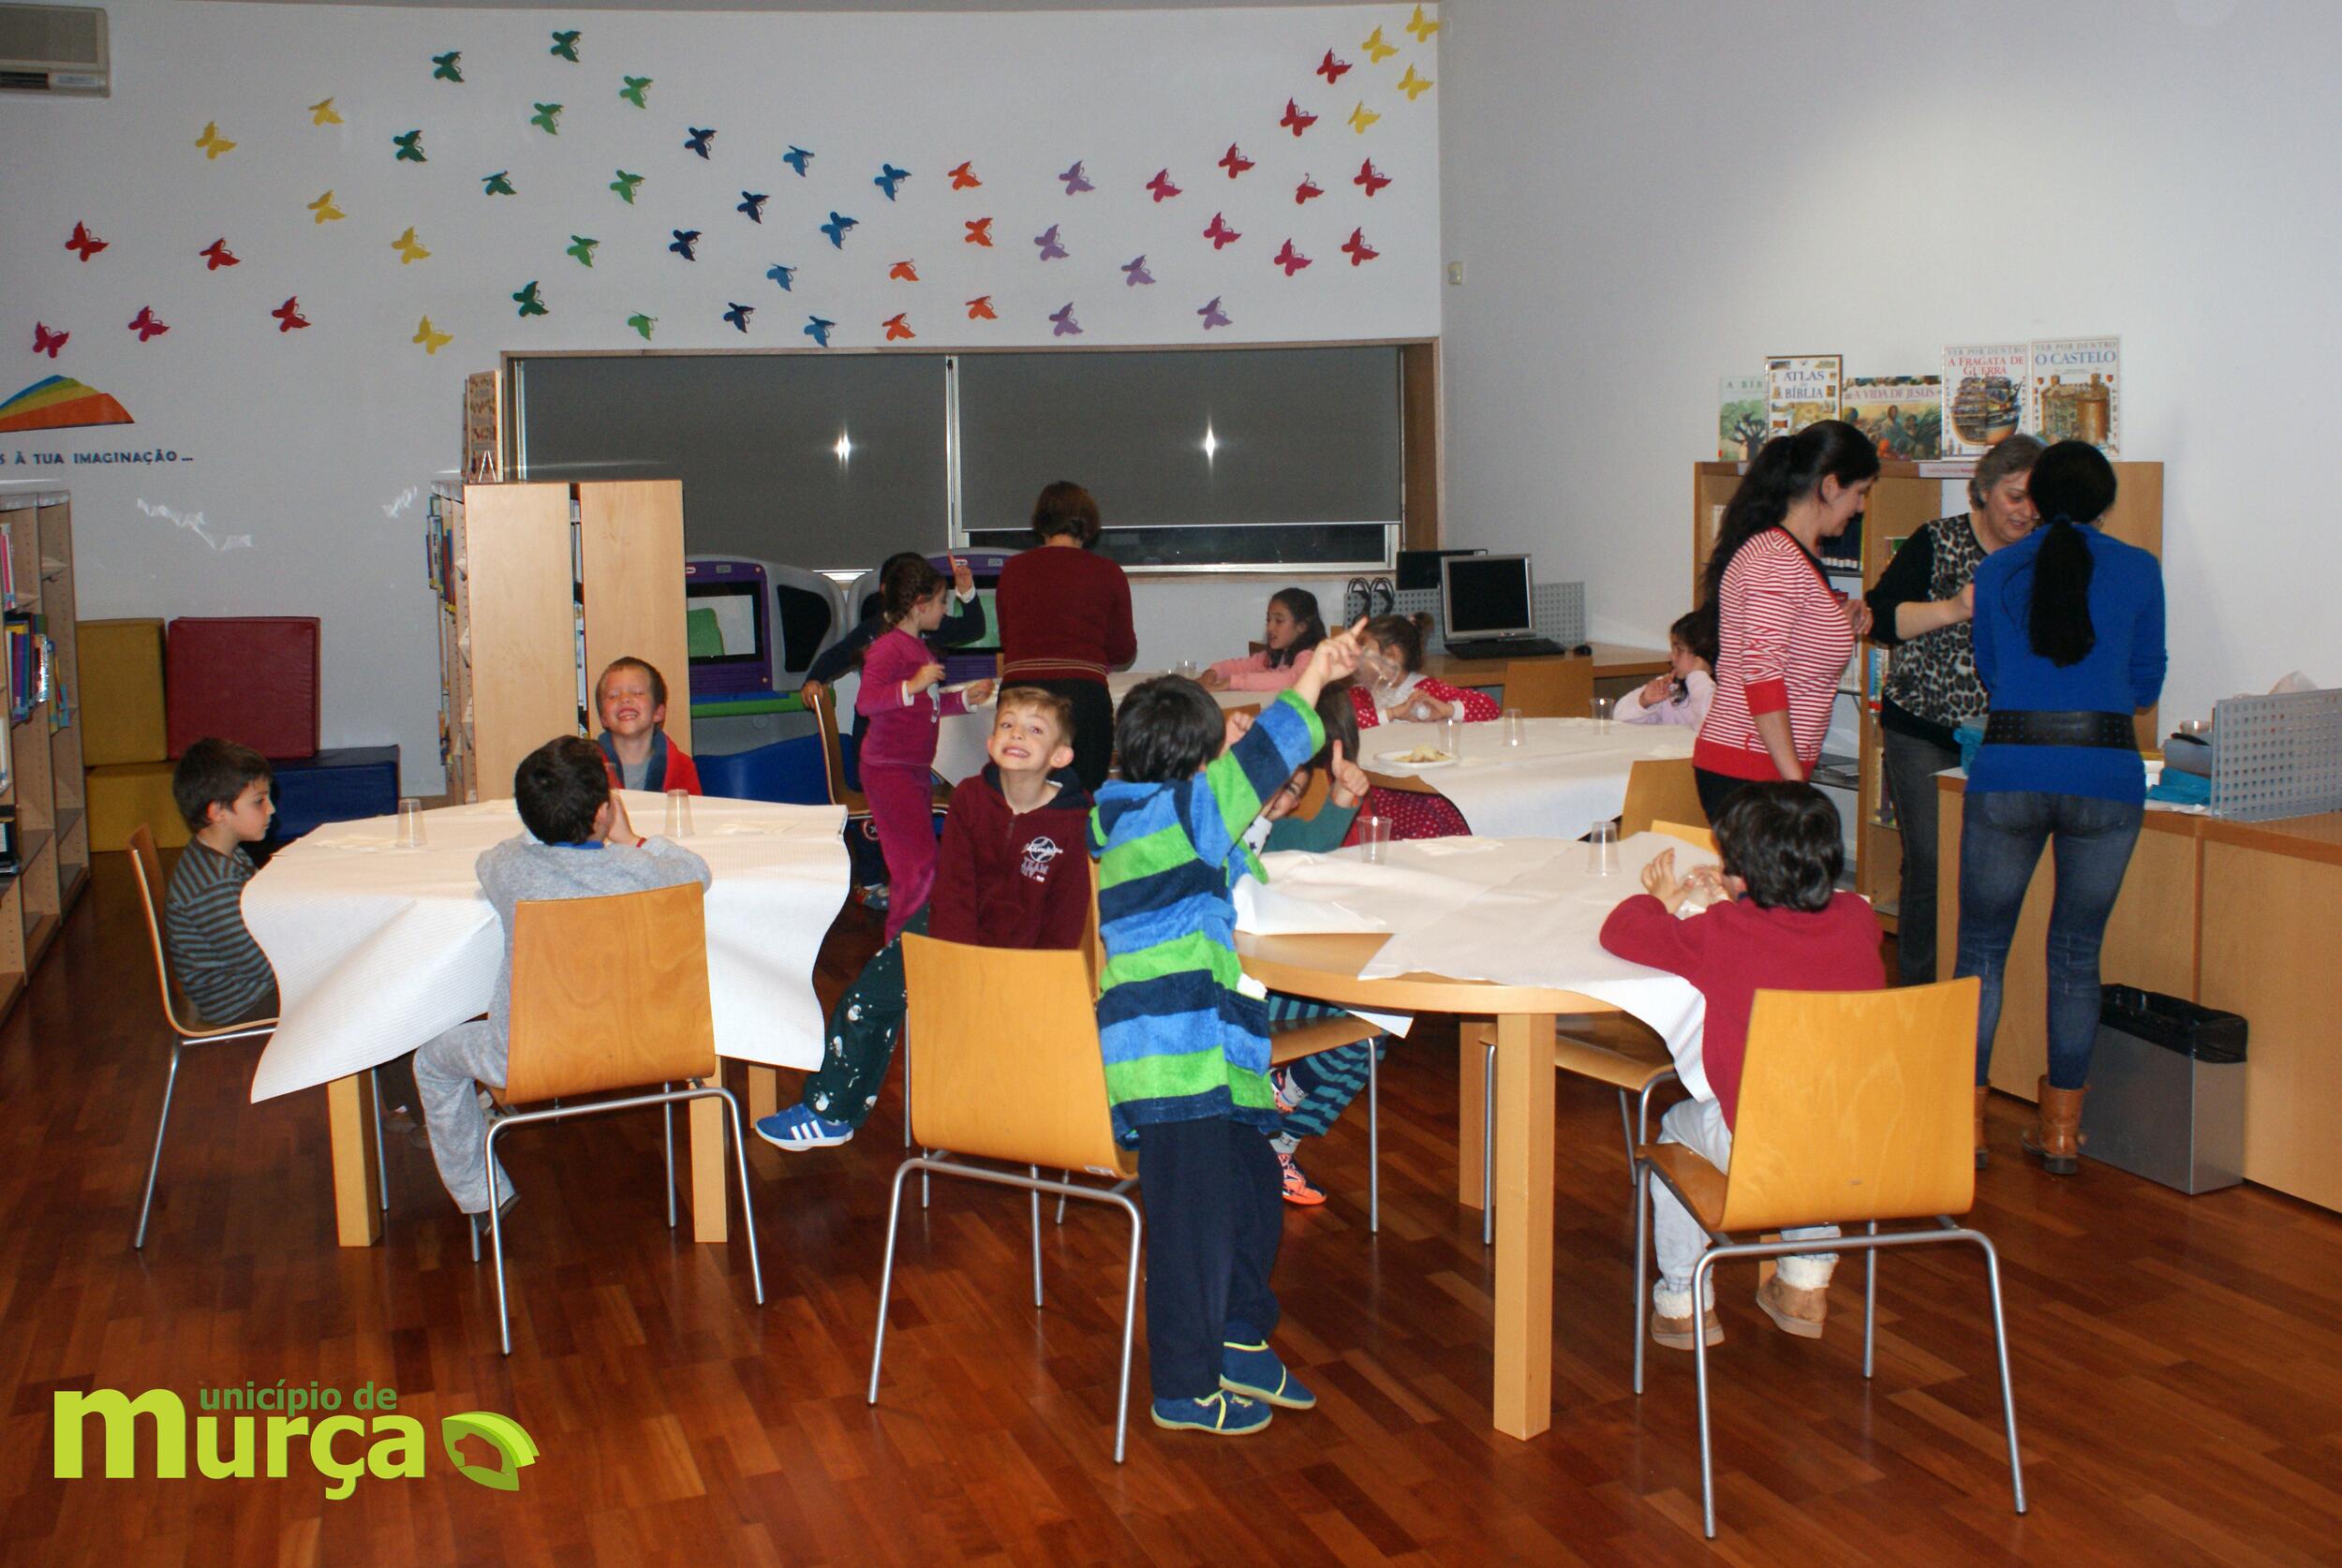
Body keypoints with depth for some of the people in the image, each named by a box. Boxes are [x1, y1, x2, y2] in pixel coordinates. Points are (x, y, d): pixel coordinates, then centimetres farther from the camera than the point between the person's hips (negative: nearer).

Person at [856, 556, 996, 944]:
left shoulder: (919, 648, 16)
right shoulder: (888, 649, -15)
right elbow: (865, 701, -28)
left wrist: (966, 698, 20)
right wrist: (913, 686, -35)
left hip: (916, 769, 10)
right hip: (889, 770, -10)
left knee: (916, 860, 13)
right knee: (919, 861, -11)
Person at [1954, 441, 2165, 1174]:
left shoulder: (1996, 569, 8)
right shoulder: (2137, 570, 5)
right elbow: (2145, 686, 14)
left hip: (2008, 768, 0)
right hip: (2106, 773, 0)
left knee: (1981, 948, 10)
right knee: (2077, 954, 11)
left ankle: (1967, 1119, 12)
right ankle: (2061, 1128, 18)